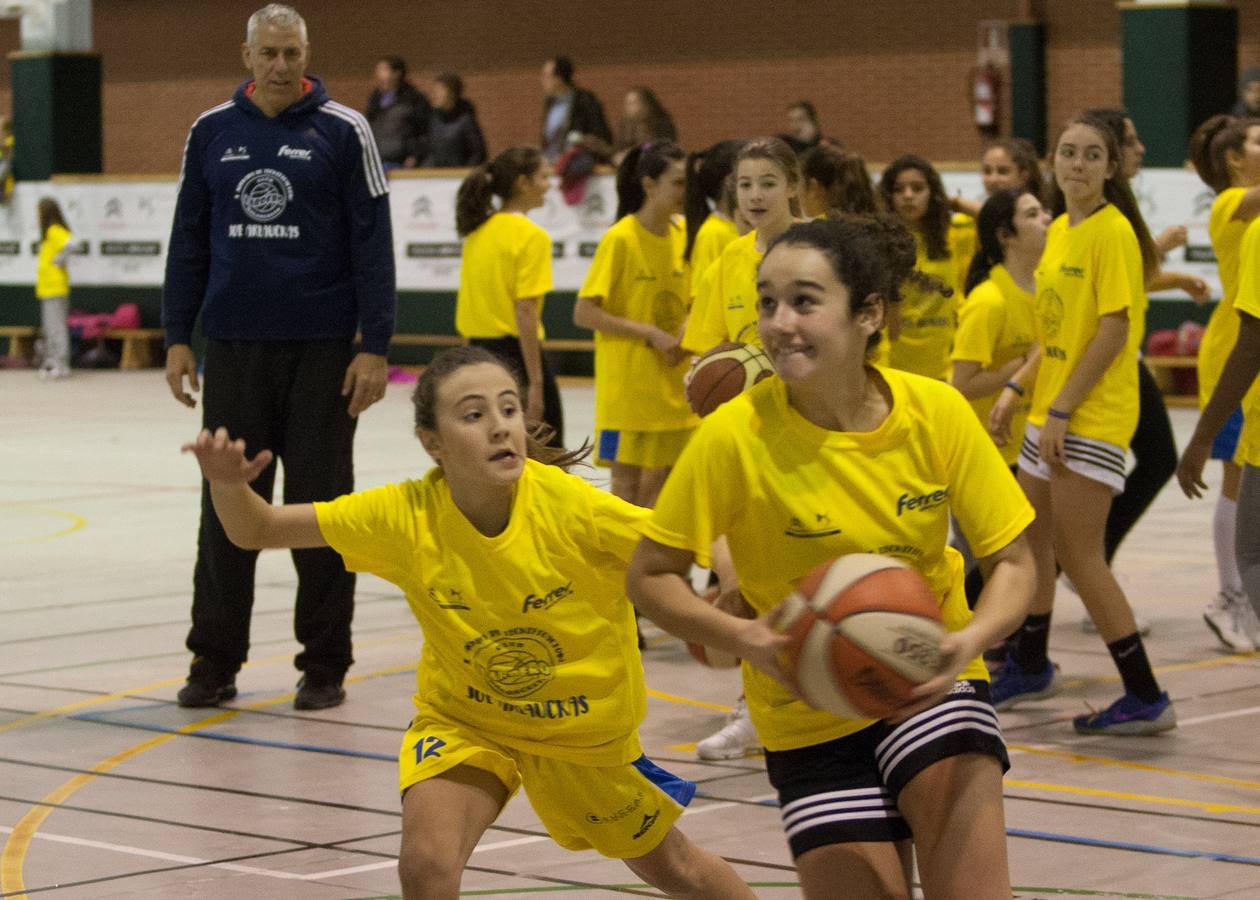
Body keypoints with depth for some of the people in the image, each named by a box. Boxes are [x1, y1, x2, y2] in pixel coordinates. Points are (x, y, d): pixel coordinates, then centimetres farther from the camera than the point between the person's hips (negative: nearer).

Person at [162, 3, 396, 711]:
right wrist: (178, 339, 5)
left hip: (321, 353, -2)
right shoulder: (212, 132, 7)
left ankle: (325, 665, 11)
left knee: (321, 507, 3)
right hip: (234, 352, 2)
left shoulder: (344, 132, -1)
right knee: (227, 511, 4)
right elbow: (190, 239, 11)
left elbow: (372, 244, -3)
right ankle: (215, 663, 12)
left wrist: (375, 347, -8)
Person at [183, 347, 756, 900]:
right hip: (462, 720, 0)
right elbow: (257, 531, -18)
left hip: (585, 730, 0)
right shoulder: (405, 516, -24)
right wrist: (228, 482, -40)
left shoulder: (569, 504, -31)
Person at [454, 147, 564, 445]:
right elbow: (525, 312, -19)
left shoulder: (478, 231, 10)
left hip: (479, 351, 7)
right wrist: (535, 383, -20)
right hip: (516, 353, -7)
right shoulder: (531, 235, -12)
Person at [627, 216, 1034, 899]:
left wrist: (969, 640, -27)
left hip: (930, 685, 1)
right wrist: (742, 637, -27)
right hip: (810, 711, -1)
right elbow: (649, 576, -10)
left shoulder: (937, 412, -14)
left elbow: (1012, 561, -6)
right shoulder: (735, 433, -19)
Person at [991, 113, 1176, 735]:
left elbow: (1114, 330, -19)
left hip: (1093, 416, -9)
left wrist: (1062, 410, -20)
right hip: (1049, 413, 9)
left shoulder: (1111, 232, -14)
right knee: (1034, 539, 19)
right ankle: (1030, 667, 38)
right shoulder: (1059, 231, 11)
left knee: (1078, 556, -9)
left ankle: (1146, 698, -3)